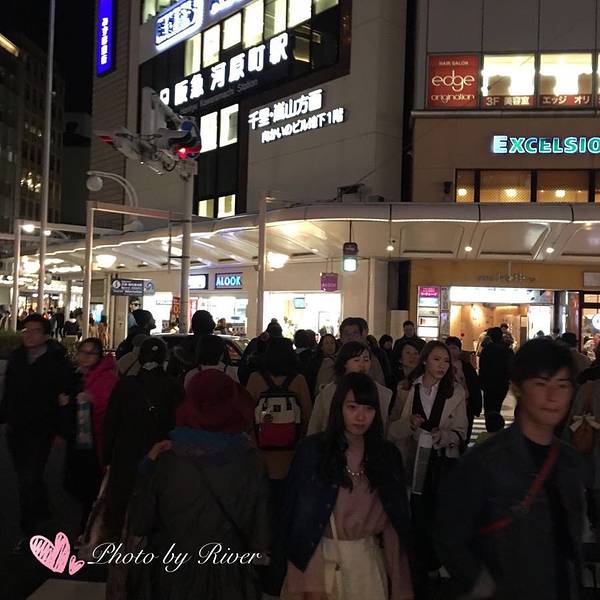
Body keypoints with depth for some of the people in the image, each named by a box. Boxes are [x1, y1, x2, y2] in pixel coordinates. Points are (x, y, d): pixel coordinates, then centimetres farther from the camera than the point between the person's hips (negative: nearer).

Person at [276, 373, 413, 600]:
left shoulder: (388, 455, -1)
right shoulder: (312, 449, -10)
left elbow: (395, 518, 3)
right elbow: (297, 510, -8)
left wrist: (398, 582, 1)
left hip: (368, 557, 3)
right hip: (320, 556, -2)